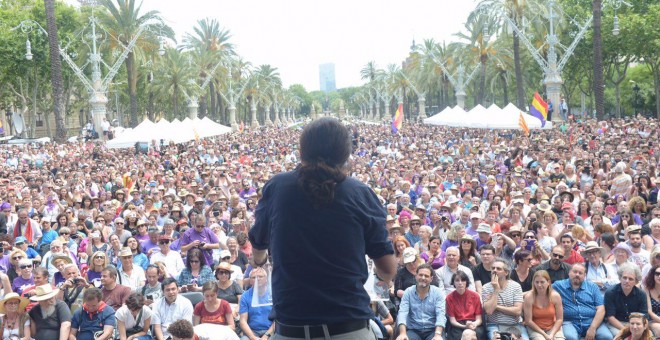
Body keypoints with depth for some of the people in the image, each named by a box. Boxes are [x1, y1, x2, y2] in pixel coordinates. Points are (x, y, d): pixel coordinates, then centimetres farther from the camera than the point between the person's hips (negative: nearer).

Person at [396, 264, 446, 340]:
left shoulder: (438, 293, 2)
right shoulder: (408, 292, 4)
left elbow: (441, 314, -10)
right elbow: (402, 313, -7)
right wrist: (403, 333, -26)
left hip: (432, 330, 0)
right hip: (413, 330, 0)